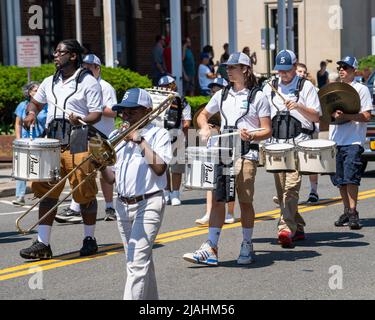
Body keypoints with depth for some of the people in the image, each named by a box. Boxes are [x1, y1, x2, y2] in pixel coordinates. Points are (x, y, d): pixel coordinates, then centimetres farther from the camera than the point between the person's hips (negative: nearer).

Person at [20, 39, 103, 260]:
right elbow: (36, 102, 30)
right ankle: (43, 244, 5)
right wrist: (31, 113, 8)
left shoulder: (89, 82, -2)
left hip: (79, 145, -6)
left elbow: (97, 113, -6)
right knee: (47, 193, 2)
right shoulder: (50, 82, 16)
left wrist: (81, 120, -26)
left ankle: (90, 239, 18)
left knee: (85, 194, 2)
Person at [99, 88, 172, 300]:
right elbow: (112, 179, 14)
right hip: (123, 206, 7)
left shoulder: (158, 134, -3)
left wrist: (140, 141, -16)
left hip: (148, 205, -7)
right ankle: (150, 298, 26)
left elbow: (159, 167, -19)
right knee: (141, 261, 16)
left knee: (137, 263, -14)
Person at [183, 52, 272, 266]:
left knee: (245, 201, 1)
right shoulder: (222, 95, 14)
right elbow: (203, 115, 26)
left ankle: (247, 247, 15)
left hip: (246, 154, -4)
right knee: (218, 199, -2)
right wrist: (205, 127, 3)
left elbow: (267, 131, -2)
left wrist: (251, 136, -21)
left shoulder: (258, 97, 0)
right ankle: (211, 249, -5)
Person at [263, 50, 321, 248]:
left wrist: (299, 106, -16)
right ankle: (297, 228, 18)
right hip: (277, 144, 5)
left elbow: (316, 117, 0)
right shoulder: (269, 88, 14)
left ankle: (286, 229, -23)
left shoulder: (306, 87, 3)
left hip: (299, 143, -5)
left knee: (291, 187, -18)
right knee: (281, 190, 6)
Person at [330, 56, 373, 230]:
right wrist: (333, 114, -3)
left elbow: (367, 116, -7)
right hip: (335, 141, 6)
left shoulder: (361, 89, 1)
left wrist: (346, 116, -19)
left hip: (353, 141, -6)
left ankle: (353, 213, -10)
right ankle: (347, 211, 16)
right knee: (340, 179, 7)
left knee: (351, 177, -13)